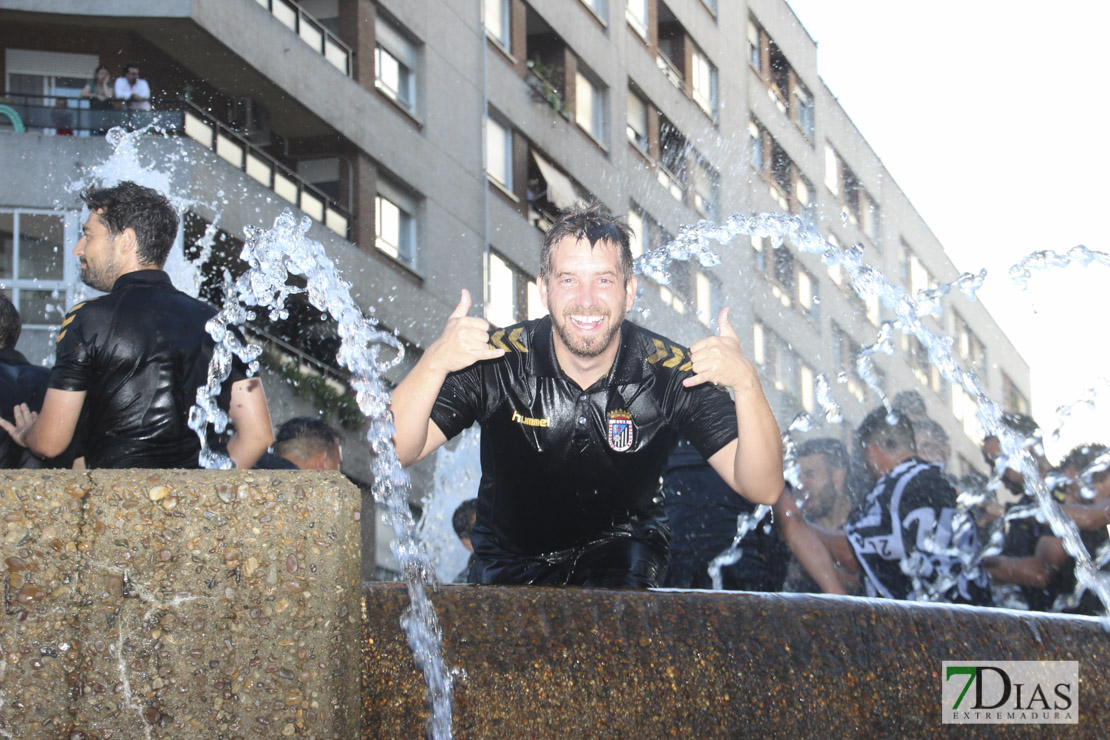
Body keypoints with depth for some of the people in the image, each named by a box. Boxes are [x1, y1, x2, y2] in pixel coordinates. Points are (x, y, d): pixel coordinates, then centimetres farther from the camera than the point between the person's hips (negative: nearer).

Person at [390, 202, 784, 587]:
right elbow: (396, 452, -25)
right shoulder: (497, 361, -19)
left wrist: (745, 383, -41)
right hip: (511, 562, 2)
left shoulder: (671, 372, -18)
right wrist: (434, 364, -43)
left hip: (622, 557, -2)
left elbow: (762, 489, -23)